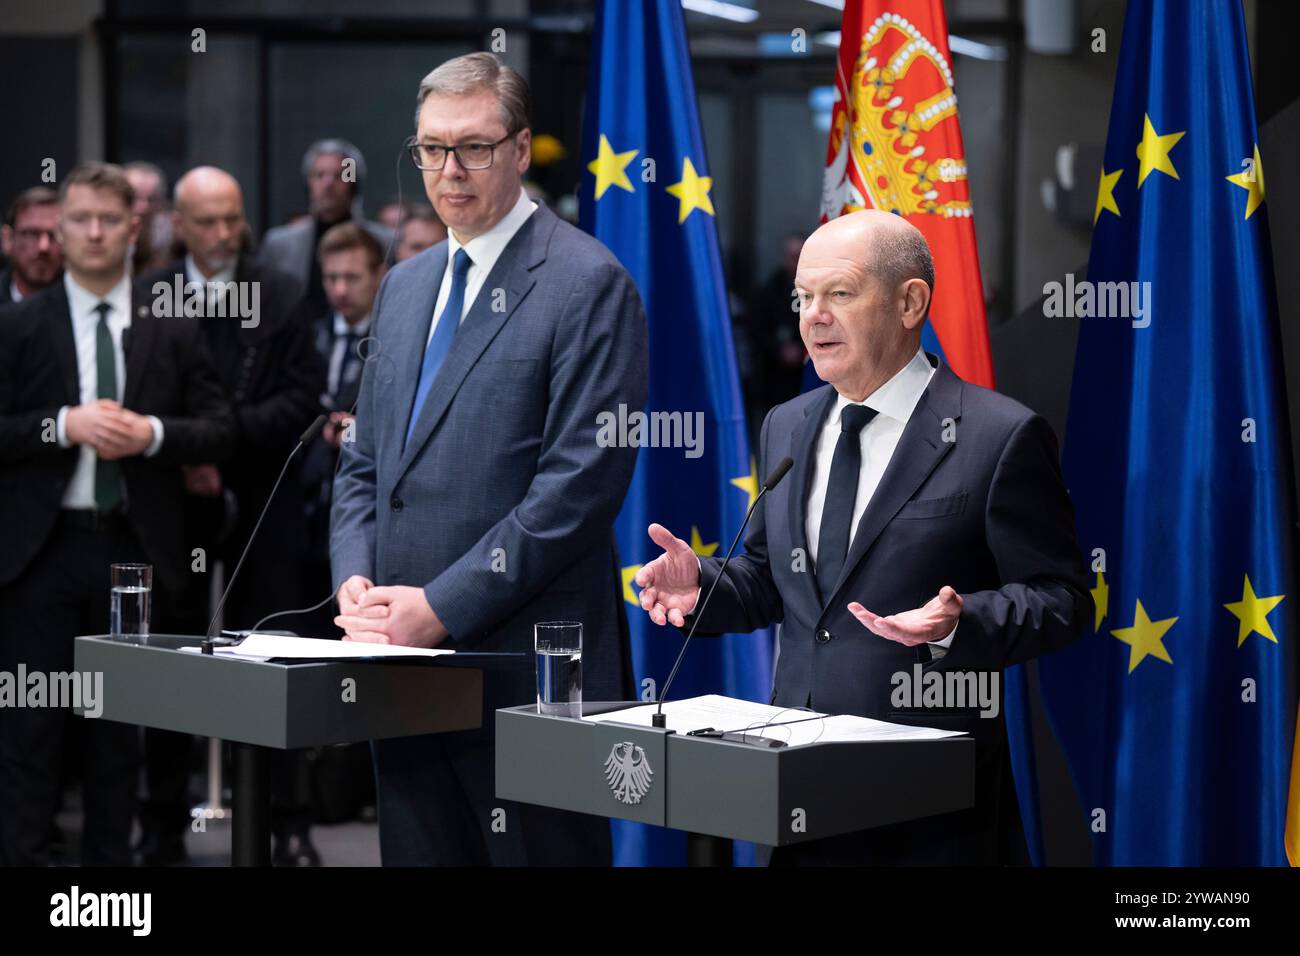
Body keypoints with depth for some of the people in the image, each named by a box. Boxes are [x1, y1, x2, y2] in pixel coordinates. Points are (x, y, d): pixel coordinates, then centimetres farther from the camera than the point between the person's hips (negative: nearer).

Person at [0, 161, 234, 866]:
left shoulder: (173, 331, 7)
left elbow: (221, 431, 3)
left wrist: (152, 433, -13)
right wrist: (64, 424, -17)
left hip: (134, 548, 2)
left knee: (119, 730, 10)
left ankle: (109, 857, 19)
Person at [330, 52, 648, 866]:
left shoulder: (589, 284, -8)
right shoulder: (405, 285, 17)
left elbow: (583, 480, -15)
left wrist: (443, 608, -16)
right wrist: (356, 577, 1)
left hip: (525, 671, -7)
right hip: (405, 665, 7)